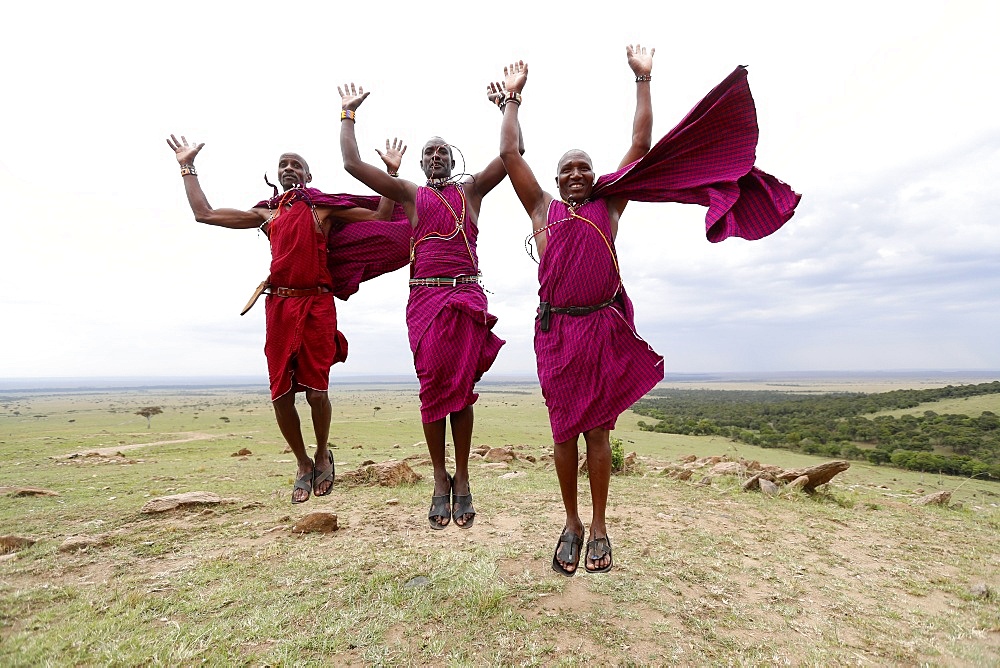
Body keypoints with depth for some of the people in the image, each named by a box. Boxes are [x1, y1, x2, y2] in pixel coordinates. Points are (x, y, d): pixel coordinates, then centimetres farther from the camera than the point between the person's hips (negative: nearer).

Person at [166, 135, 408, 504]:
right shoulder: (266, 213, 21)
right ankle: (303, 464, 21)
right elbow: (205, 214, 23)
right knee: (281, 393, 1)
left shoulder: (325, 207, 12)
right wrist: (188, 167, 29)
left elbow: (382, 217, 10)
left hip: (317, 304, -3)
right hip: (278, 305, 4)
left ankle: (322, 455, 22)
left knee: (316, 390, -5)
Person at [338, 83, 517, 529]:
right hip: (424, 297, 0)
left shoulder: (471, 190, 18)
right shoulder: (410, 194, 16)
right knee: (433, 387, 0)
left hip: (467, 296, 0)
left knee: (461, 387, -1)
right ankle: (440, 480, 11)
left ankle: (462, 480, 8)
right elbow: (353, 164, 11)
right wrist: (348, 113, 19)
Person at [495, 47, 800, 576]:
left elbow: (641, 145, 15)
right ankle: (571, 524, 20)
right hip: (556, 330, 1)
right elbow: (510, 154, 14)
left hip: (605, 329, 0)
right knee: (564, 431, 6)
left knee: (597, 430, 4)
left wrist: (643, 80, 21)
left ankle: (599, 526, 17)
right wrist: (511, 98, 23)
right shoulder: (543, 210, 14)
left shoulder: (610, 204, 15)